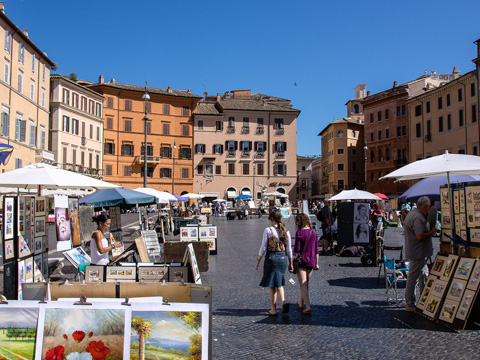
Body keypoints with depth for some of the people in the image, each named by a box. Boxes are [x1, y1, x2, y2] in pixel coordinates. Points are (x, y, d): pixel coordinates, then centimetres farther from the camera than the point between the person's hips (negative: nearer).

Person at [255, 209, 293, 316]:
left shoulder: (268, 230, -10)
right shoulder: (285, 231, 3)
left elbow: (263, 248, -9)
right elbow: (289, 249, 6)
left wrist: (258, 261, 0)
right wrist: (290, 263, 15)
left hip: (271, 258, -4)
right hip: (283, 258, 4)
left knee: (272, 285, 6)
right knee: (279, 283, 21)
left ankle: (273, 310, 12)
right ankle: (283, 302, 0)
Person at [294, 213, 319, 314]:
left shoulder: (299, 232, -13)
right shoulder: (314, 233, 3)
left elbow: (297, 250, -16)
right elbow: (316, 250, 7)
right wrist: (316, 263, 14)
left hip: (301, 261, -6)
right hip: (311, 262, 6)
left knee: (303, 285, 0)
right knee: (306, 284, 20)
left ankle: (308, 307, -8)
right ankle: (301, 303, 36)